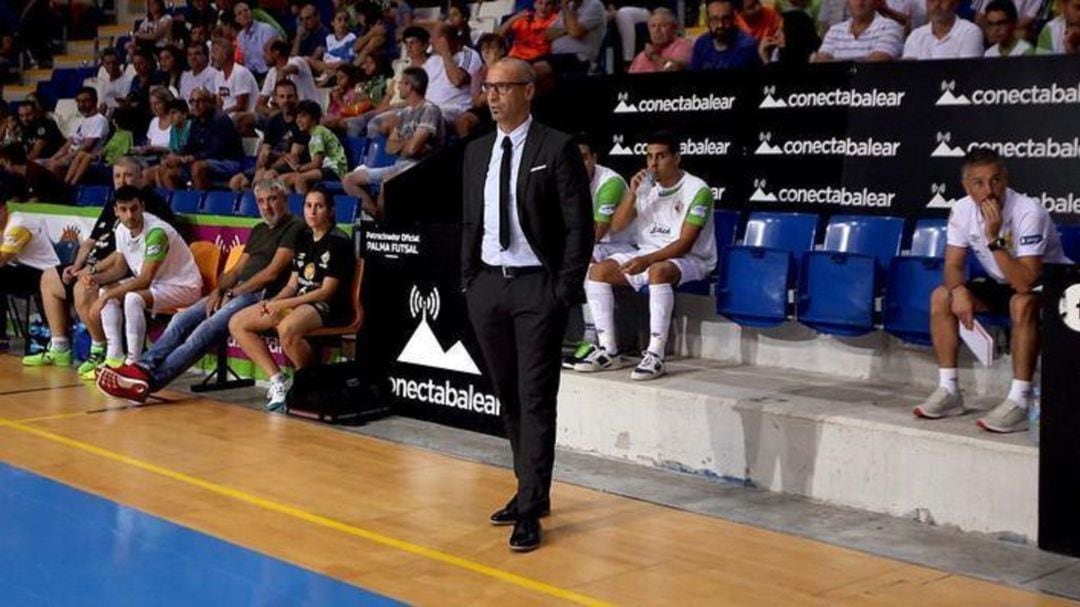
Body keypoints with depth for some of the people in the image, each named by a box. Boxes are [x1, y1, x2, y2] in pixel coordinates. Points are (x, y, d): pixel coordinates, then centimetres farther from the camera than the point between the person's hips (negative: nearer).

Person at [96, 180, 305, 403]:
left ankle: (150, 380, -33)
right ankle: (143, 368, -21)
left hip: (259, 295, -9)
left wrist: (233, 292, -8)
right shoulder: (259, 230, 25)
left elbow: (273, 272, -11)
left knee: (206, 330, -26)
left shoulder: (294, 228, -3)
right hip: (236, 291, 9)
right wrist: (219, 290, 2)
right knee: (182, 320, -10)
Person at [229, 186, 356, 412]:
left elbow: (326, 292, -13)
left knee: (287, 329, -39)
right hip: (297, 303, 8)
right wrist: (273, 302, -5)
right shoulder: (303, 238, 15)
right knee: (237, 323, -4)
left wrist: (283, 305, -16)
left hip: (327, 308, -8)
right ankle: (278, 381, -3)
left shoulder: (339, 242, -8)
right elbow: (292, 285, 16)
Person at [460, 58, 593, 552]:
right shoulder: (476, 152, 12)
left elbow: (579, 226, -7)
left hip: (537, 287, -6)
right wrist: (468, 281, 9)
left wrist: (566, 291, -12)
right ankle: (530, 490, 24)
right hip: (487, 286, 6)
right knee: (508, 397, 12)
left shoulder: (557, 149, -6)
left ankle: (530, 510, -3)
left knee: (536, 399, -5)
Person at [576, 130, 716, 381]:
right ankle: (608, 351, -11)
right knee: (598, 271, -12)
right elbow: (616, 227, 5)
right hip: (648, 255, 7)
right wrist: (631, 193, -10)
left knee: (658, 272, -39)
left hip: (689, 259, -7)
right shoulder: (645, 186, 7)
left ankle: (655, 355, -38)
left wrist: (647, 260, -31)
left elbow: (685, 243, -19)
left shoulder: (697, 190, -11)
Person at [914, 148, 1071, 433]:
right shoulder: (962, 211, -11)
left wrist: (994, 239, -41)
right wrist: (959, 290, -30)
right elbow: (953, 266, -8)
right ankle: (949, 391, -4)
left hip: (1046, 284, -6)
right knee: (941, 297, -9)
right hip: (1001, 284, 6)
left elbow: (1025, 282, -35)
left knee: (1022, 304, -38)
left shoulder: (1028, 212, -29)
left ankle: (1019, 403, -34)